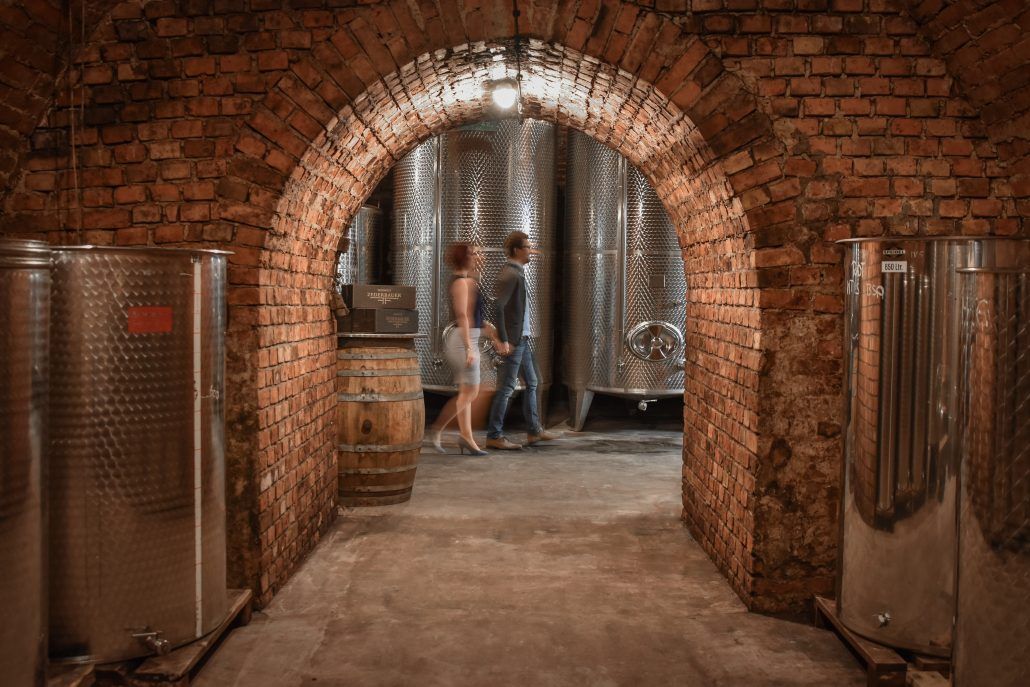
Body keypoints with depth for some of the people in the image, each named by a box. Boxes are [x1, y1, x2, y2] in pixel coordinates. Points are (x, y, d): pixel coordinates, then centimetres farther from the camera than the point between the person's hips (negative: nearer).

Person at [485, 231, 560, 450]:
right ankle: (494, 436, 3)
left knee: (532, 383, 16)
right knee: (507, 388, -4)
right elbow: (498, 307, -25)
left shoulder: (517, 272, 13)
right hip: (513, 340, -10)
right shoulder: (510, 274, -17)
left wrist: (526, 328, 15)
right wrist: (503, 340, -25)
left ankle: (534, 430, 24)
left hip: (522, 338, 10)